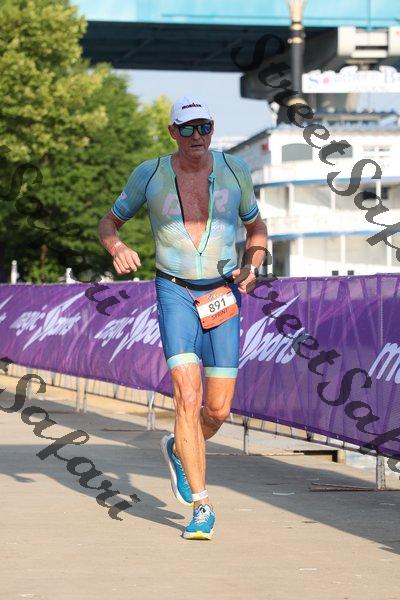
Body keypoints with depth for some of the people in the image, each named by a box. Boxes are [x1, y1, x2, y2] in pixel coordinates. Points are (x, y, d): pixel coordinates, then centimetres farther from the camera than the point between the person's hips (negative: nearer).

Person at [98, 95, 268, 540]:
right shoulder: (149, 175, -3)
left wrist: (253, 266, -2)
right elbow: (108, 223, 10)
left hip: (223, 296, 2)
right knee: (187, 397, -18)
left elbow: (256, 225, 17)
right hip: (176, 293, -2)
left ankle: (178, 449, 37)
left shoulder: (233, 170, 1)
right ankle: (201, 507, -11)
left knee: (219, 409, 1)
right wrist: (116, 247, -14)